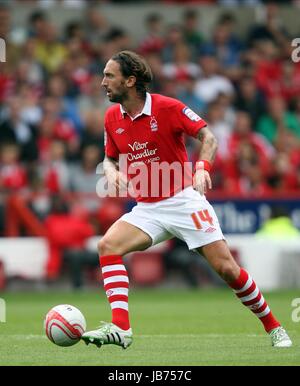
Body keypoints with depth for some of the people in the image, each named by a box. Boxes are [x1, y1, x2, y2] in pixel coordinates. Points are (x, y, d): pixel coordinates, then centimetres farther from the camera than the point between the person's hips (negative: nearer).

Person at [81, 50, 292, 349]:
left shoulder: (168, 108, -13)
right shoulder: (112, 117, 3)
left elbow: (208, 137, -12)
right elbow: (110, 158, 17)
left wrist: (202, 167, -30)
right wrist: (111, 171, -7)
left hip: (183, 200, -5)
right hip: (147, 209, 5)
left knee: (225, 267, -9)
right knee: (108, 246, -20)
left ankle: (273, 327, 10)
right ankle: (120, 329, -24)